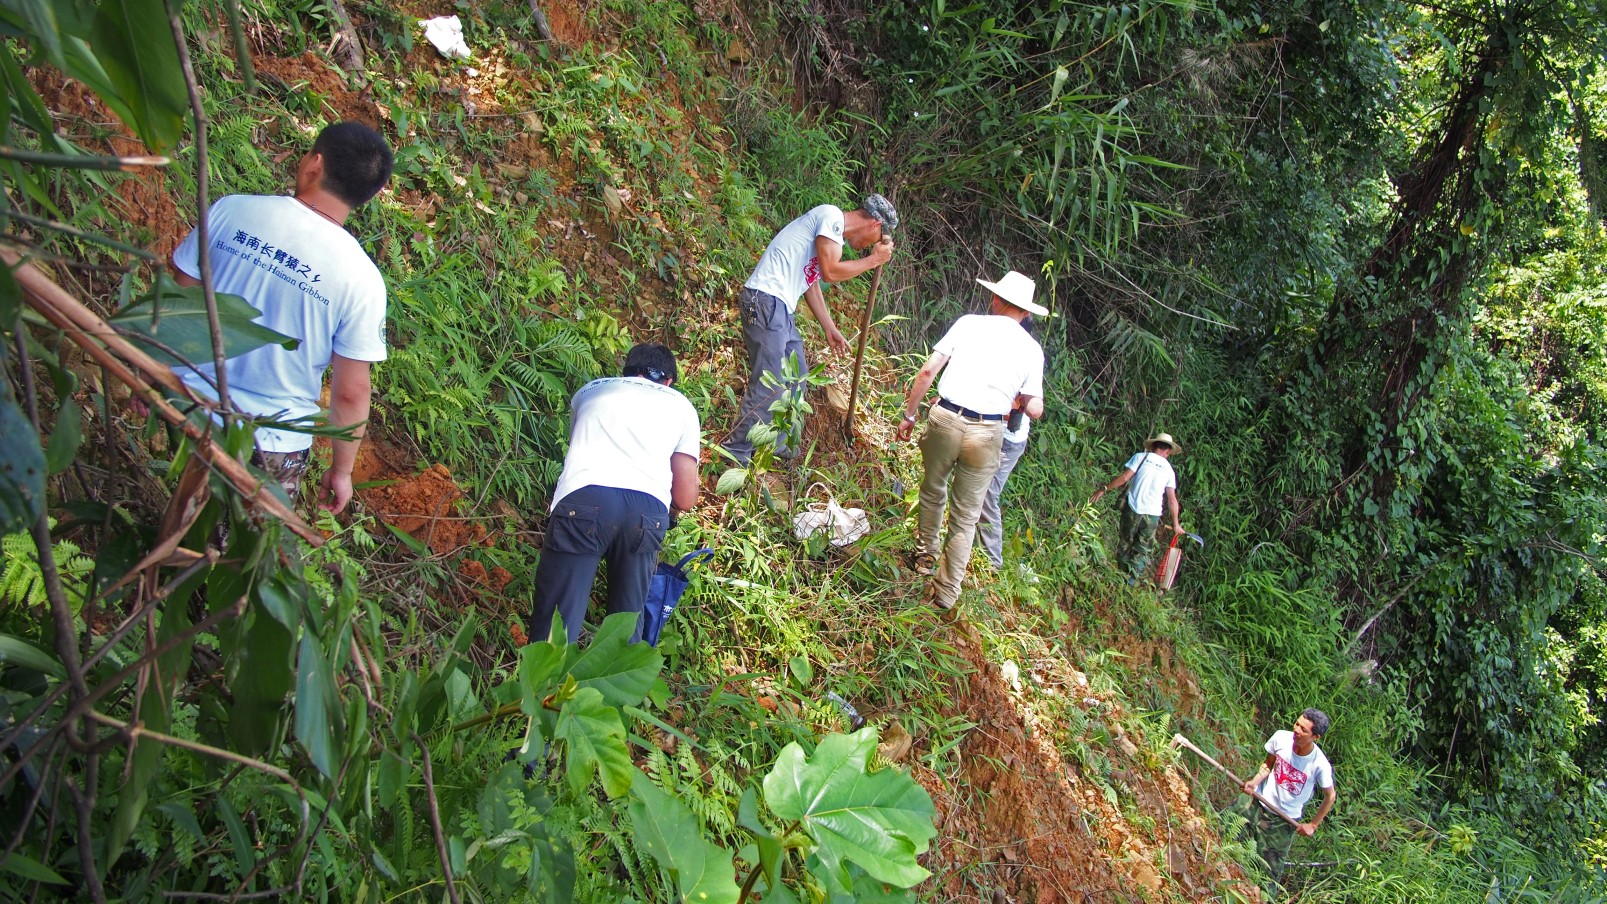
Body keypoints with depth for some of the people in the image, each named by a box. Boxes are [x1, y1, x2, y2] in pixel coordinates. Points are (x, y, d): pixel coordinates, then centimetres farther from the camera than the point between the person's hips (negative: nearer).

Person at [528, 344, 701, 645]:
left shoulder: (589, 391, 32)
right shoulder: (681, 406, 28)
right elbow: (685, 500, 23)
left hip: (582, 502, 0)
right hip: (647, 511, 1)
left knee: (554, 630, -2)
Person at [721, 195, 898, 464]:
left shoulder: (837, 235, 20)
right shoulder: (832, 216, -9)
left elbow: (812, 282, 27)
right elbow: (830, 271, -16)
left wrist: (830, 329, 31)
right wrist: (874, 260, -3)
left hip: (781, 308, 11)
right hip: (765, 301, -11)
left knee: (796, 376, 17)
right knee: (770, 385, -11)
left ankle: (776, 445, 27)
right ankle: (737, 454, -2)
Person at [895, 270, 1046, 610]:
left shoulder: (969, 323, 4)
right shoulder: (1031, 349, 5)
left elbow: (928, 371, -2)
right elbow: (1035, 410, 2)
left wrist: (909, 414, 6)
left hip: (945, 418, 0)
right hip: (987, 434, 0)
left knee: (932, 493, 25)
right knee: (965, 516, 12)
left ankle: (925, 556, 41)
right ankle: (946, 592, 17)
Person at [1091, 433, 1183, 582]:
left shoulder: (1140, 457, 0)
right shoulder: (1169, 470, 6)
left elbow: (1124, 478, -8)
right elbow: (1172, 500, 5)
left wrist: (1104, 489, -1)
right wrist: (1175, 523, 12)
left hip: (1133, 508, -1)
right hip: (1153, 514, 1)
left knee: (1125, 542, 16)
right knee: (1143, 549, 10)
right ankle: (1131, 578, 1)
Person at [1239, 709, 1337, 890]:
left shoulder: (1320, 765, -24)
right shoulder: (1280, 738, -16)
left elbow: (1330, 796, -7)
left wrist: (1312, 825, -2)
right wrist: (1255, 782, -16)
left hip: (1283, 820, -3)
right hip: (1257, 802, 3)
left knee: (1271, 866, 4)